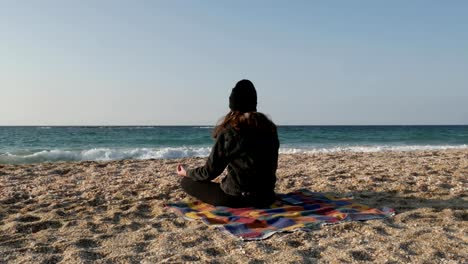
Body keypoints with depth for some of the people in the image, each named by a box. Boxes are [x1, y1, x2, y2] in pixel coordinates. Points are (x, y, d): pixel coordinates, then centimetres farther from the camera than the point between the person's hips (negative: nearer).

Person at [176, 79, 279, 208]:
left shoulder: (229, 131, -15)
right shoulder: (270, 128, 0)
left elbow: (210, 171, -9)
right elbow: (272, 166, 9)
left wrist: (187, 173, 10)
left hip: (236, 198, -5)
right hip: (266, 198, 6)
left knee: (186, 182, 10)